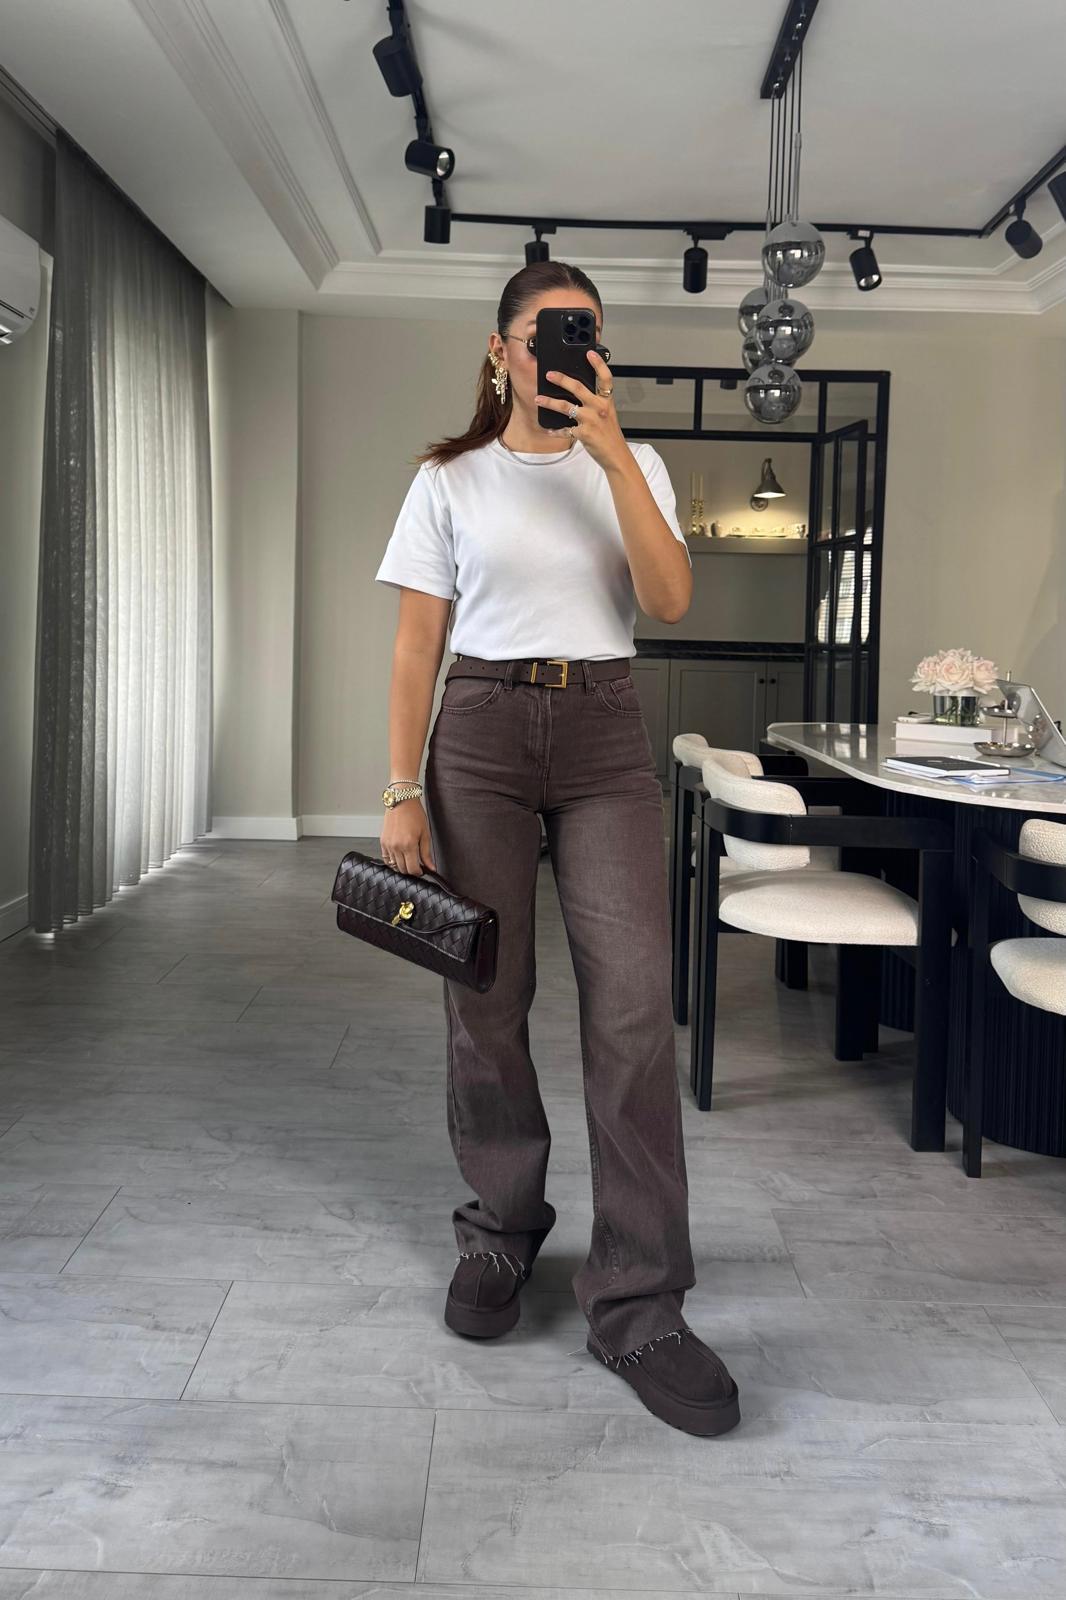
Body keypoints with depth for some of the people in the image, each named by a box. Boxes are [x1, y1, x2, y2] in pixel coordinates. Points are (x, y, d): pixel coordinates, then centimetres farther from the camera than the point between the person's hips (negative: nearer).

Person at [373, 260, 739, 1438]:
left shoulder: (631, 466, 10)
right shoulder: (451, 479, 7)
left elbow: (669, 602, -7)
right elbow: (416, 647, 3)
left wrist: (611, 452, -14)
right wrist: (402, 792, -6)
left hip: (604, 735, 1)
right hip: (481, 734, 0)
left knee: (634, 1006, -9)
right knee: (486, 1001, 3)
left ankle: (637, 1304, -2)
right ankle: (501, 1230, 26)